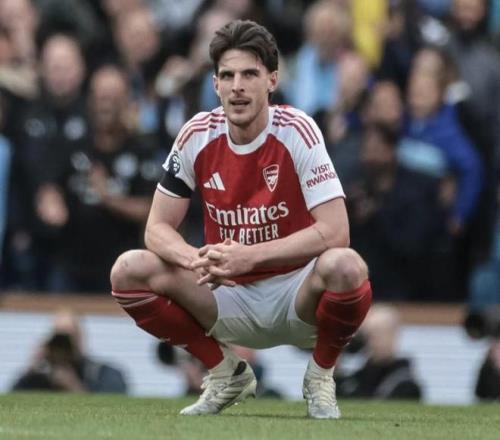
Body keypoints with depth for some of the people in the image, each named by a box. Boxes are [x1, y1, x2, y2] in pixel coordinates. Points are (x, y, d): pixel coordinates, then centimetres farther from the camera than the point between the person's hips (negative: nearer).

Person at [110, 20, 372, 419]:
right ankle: (226, 372, 4)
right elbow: (158, 229, -2)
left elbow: (334, 232, -22)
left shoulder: (296, 131, -15)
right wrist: (195, 259, -26)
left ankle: (321, 377, -4)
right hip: (229, 300, 3)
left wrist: (249, 256, -31)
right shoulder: (198, 136, -5)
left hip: (295, 296, -3)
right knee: (129, 270, -17)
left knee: (345, 267, -36)